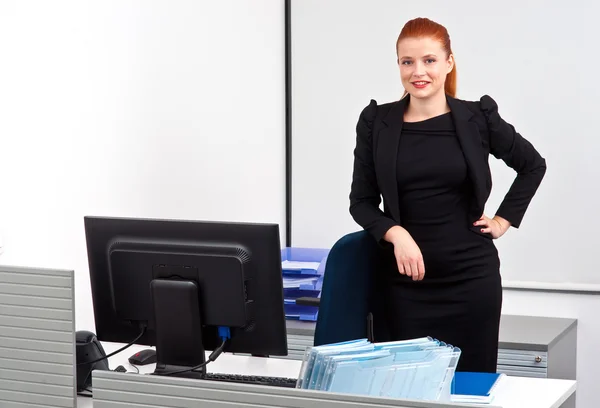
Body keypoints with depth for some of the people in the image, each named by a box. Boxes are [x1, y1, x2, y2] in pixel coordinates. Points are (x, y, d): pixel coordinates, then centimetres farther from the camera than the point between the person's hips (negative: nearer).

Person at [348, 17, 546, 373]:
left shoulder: (477, 118, 1)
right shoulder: (377, 122, 2)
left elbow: (533, 165, 16)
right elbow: (362, 202, 3)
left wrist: (504, 220, 8)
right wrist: (396, 233, -14)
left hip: (472, 276, 0)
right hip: (407, 280, 1)